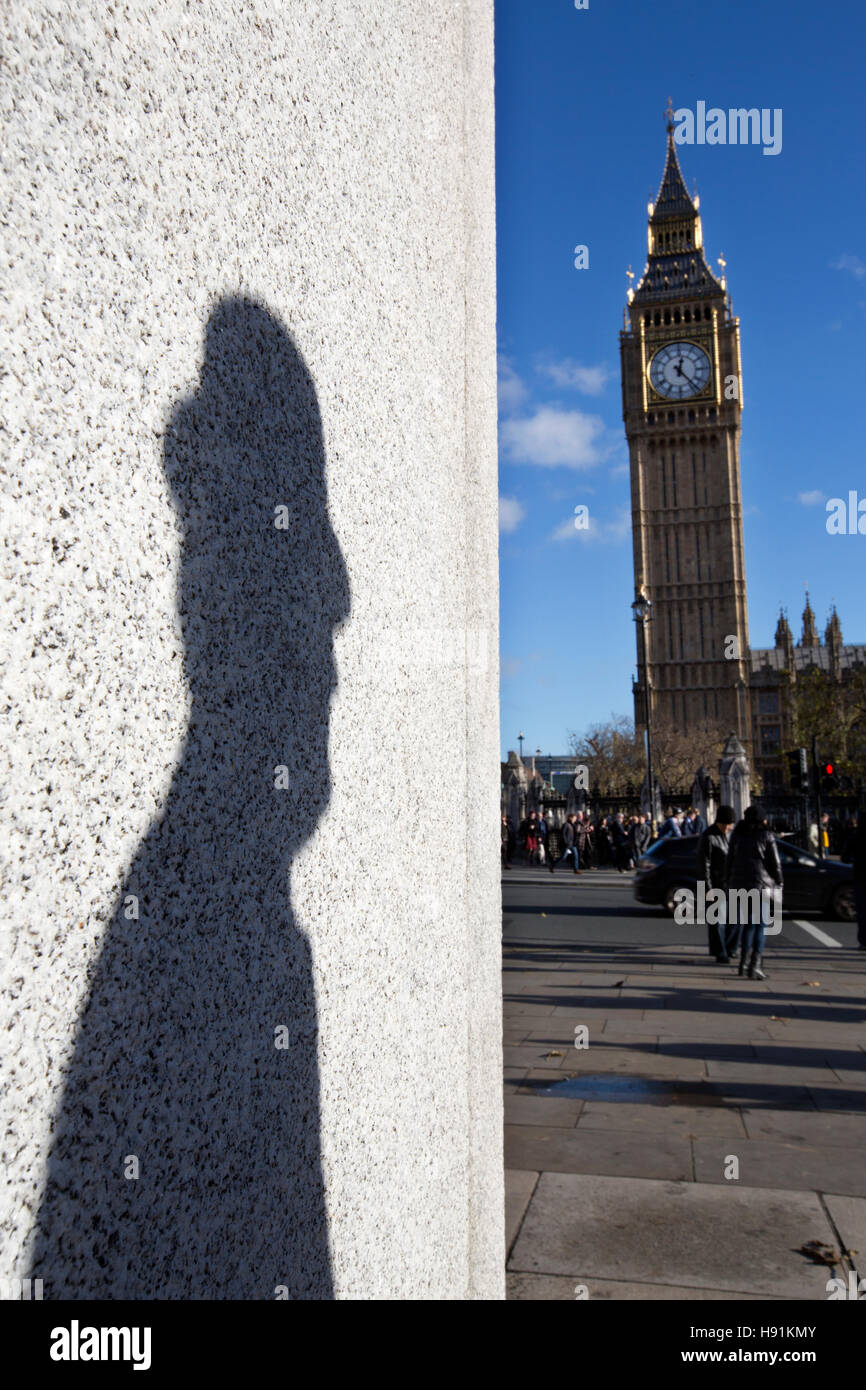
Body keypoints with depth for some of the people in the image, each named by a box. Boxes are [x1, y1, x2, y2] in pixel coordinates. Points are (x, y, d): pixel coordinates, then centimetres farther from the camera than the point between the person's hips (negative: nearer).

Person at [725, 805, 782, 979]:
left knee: (748, 924, 17)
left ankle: (743, 962, 18)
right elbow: (775, 863, -4)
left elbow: (729, 861, 9)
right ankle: (755, 964, -13)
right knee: (759, 925, -1)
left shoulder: (737, 836, 6)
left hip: (739, 883, 4)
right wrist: (778, 883, 6)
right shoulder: (766, 836, -3)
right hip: (761, 884, -4)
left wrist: (728, 883, 16)